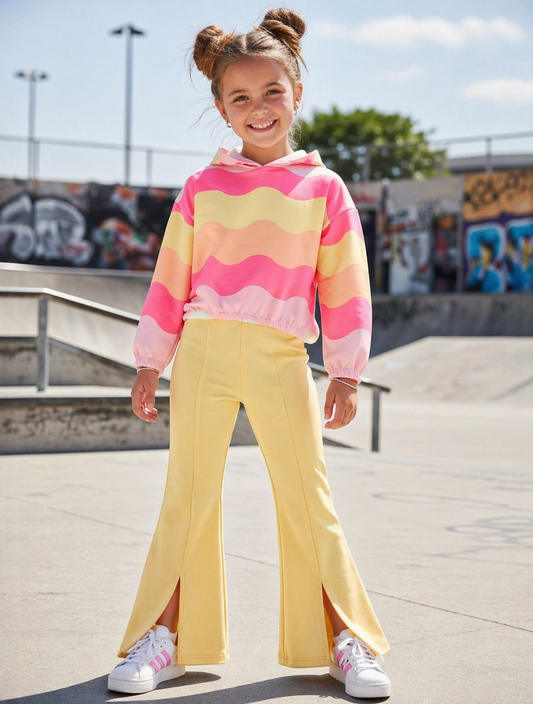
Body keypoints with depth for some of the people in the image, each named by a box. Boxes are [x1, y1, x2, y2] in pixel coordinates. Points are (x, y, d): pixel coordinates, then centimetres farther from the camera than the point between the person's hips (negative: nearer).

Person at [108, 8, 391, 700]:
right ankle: (167, 635, 15)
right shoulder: (202, 188, 9)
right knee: (188, 495, 6)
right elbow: (170, 280, 12)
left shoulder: (323, 188, 6)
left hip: (282, 360, -1)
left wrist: (346, 375, 3)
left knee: (307, 498, 1)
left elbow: (345, 287, 6)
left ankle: (344, 639, 12)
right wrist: (150, 365, 10)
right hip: (204, 353, 1)